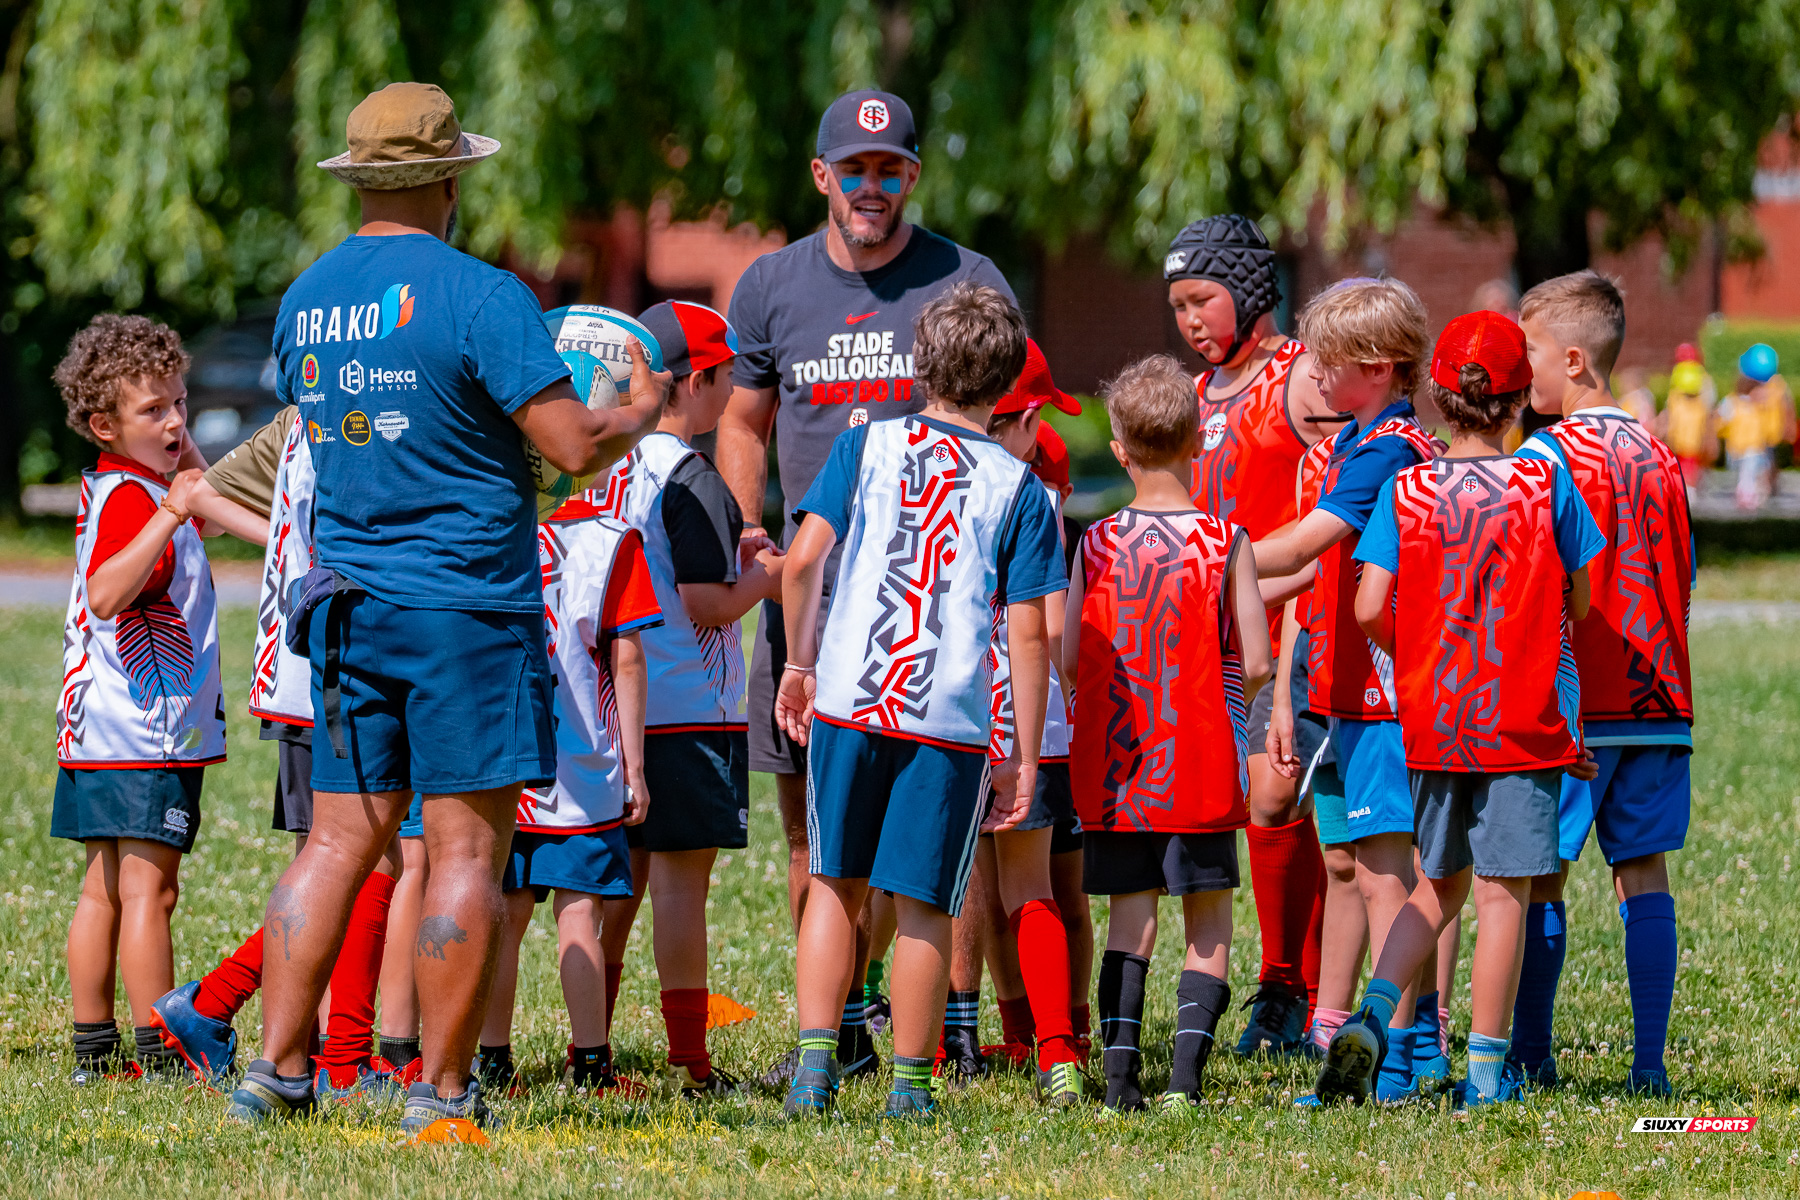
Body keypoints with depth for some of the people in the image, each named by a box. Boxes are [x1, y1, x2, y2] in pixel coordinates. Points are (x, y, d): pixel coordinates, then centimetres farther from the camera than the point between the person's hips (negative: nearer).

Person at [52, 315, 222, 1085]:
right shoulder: (129, 500, -16)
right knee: (148, 889, -8)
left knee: (105, 890, 11)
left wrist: (186, 456, 22)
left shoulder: (126, 488, 14)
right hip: (145, 732, -10)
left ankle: (95, 1050, 16)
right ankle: (160, 1056, -7)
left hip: (102, 729, 10)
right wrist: (170, 513, -39)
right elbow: (105, 594, -34)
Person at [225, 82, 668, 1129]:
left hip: (347, 602, 6)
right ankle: (442, 1088, -1)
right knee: (467, 849, -1)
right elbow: (576, 447, -15)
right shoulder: (479, 297, -12)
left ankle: (279, 1067, 5)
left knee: (341, 839, 9)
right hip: (467, 608, -6)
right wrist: (644, 412, 6)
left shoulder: (307, 298, 9)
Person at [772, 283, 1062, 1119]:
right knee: (922, 906, 5)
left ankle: (815, 1060, 4)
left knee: (834, 884, 13)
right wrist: (1023, 756, 5)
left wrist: (799, 663, 13)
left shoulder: (866, 446, 7)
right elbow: (1027, 634, -1)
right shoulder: (1017, 488, 3)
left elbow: (804, 558, -1)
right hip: (951, 720, -1)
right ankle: (910, 1084, 9)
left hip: (847, 699, 1)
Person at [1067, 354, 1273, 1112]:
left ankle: (1118, 1065, -2)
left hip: (1114, 762, 2)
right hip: (1203, 764, -2)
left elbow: (1068, 658, -5)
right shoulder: (1225, 543, -7)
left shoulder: (1096, 544, -3)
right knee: (1209, 917, 6)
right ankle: (1187, 1068, -6)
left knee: (1130, 909, 9)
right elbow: (1256, 663, -7)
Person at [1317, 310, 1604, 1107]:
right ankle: (1486, 1069, 2)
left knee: (1438, 886, 17)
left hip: (1432, 717, 2)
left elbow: (1368, 611, -7)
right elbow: (1578, 605, 2)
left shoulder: (1404, 490, -2)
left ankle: (1371, 1015, -2)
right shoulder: (1546, 484, -5)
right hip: (1524, 722, -2)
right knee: (1503, 892, 2)